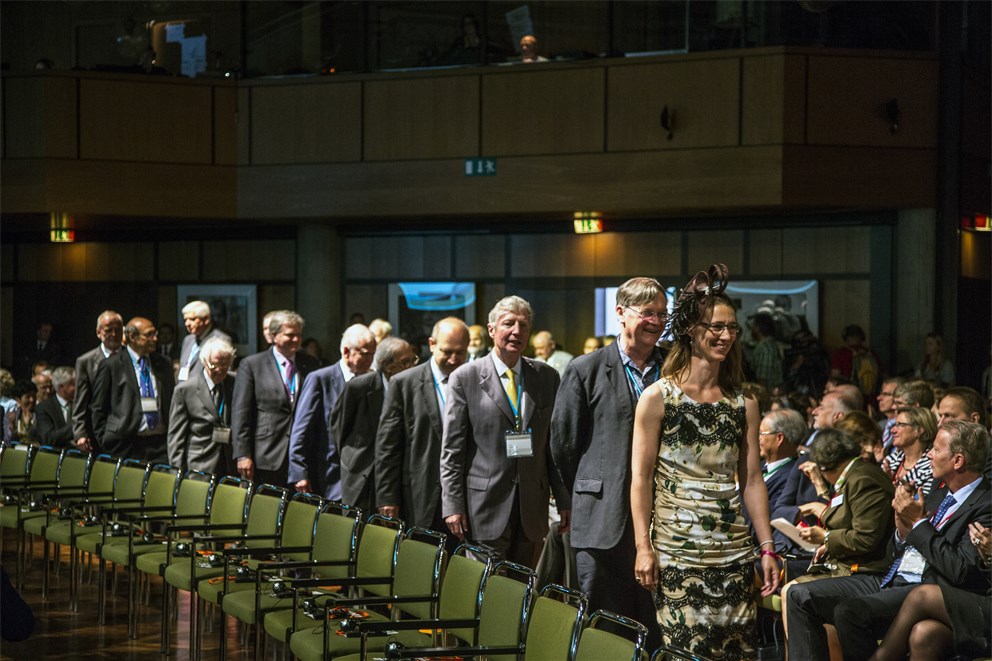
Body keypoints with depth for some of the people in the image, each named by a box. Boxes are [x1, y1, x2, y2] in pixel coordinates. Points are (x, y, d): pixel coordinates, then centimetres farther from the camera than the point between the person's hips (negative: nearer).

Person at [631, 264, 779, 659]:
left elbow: (752, 480, 10)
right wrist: (643, 547, -9)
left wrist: (767, 548, 5)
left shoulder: (743, 405, 10)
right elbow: (641, 477, -3)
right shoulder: (658, 397, -1)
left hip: (733, 549, 4)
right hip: (676, 549, -4)